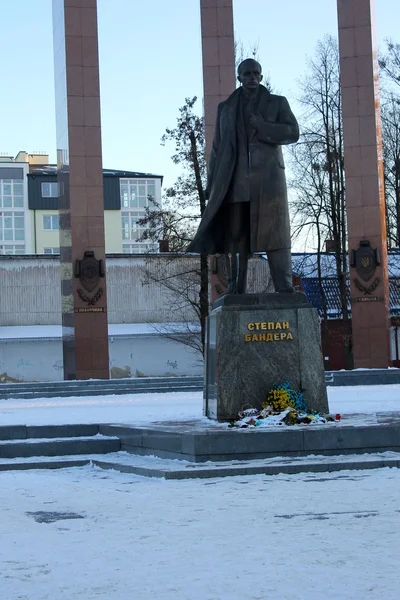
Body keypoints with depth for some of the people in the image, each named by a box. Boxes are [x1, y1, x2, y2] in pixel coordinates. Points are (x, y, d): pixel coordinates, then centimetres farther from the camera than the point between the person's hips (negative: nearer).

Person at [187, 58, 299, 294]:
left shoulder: (277, 103, 12)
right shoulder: (225, 108, 18)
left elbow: (293, 132, -1)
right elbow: (217, 148, 16)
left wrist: (259, 126, -8)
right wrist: (211, 185, 8)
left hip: (268, 180, -2)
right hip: (235, 183, 2)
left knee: (275, 234, -9)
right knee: (235, 238, -3)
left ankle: (284, 289, -13)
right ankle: (236, 290, -2)